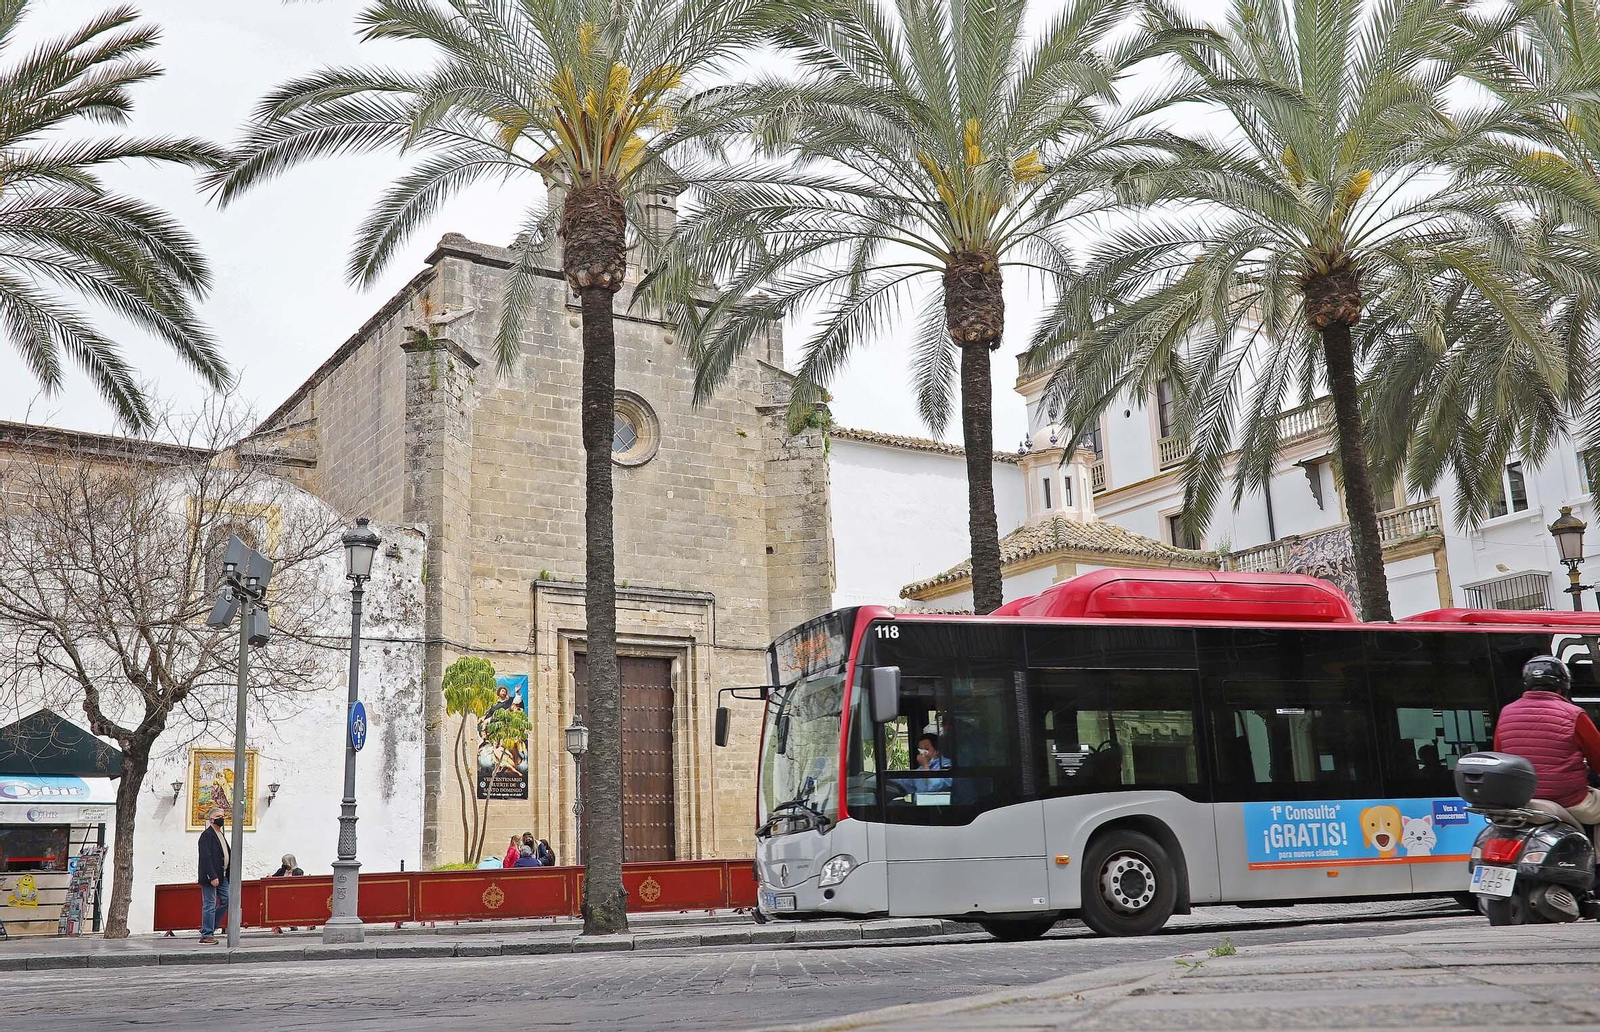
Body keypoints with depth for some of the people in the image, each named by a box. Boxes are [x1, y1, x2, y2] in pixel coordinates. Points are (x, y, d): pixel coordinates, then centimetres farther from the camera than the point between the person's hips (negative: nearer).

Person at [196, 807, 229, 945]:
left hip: (222, 876, 9)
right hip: (210, 876, -9)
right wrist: (213, 877, -23)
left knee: (226, 900, 6)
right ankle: (207, 935, 2)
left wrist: (229, 874, 13)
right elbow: (205, 857, -18)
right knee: (210, 905, -4)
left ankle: (207, 929, 16)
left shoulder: (221, 835, 19)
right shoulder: (207, 835, -11)